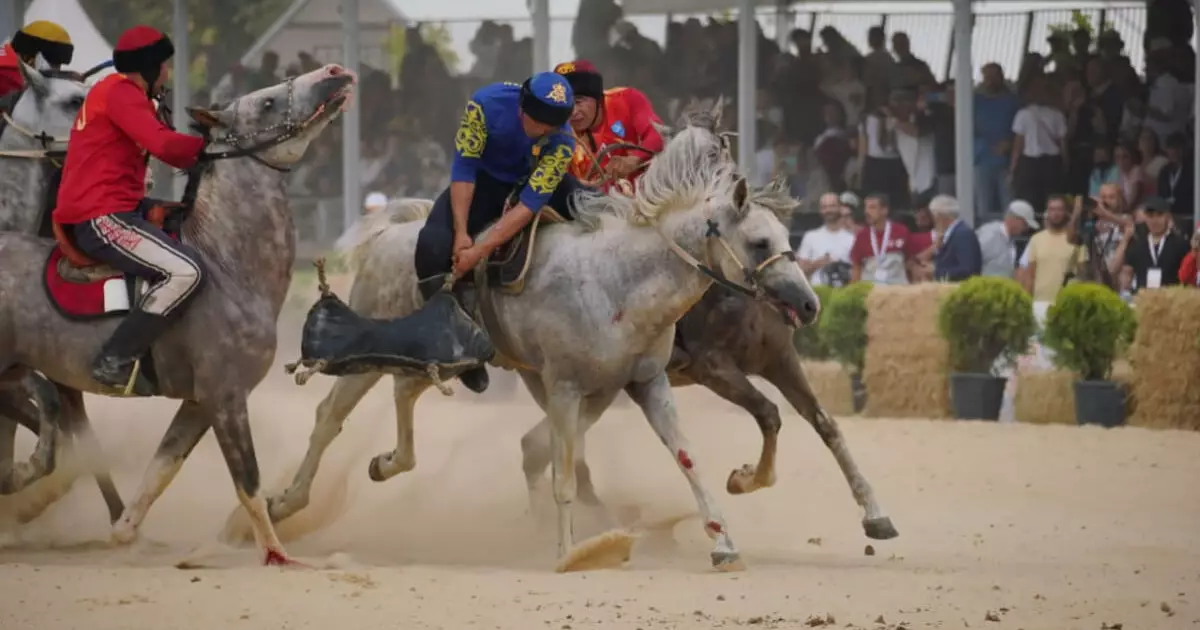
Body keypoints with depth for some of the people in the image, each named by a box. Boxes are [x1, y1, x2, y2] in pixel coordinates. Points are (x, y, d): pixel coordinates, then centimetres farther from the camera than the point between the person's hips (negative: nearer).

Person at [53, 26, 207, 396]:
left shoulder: (113, 93, 23)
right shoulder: (122, 93, -11)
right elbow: (162, 144, -23)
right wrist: (205, 146, -8)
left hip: (93, 215, 11)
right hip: (102, 218, -11)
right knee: (186, 272, -23)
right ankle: (115, 361, -22)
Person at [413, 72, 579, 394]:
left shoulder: (562, 143, -29)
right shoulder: (487, 104, -31)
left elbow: (530, 203, -30)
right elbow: (464, 167, -23)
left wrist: (480, 250, -34)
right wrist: (461, 234, -27)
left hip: (532, 184, 1)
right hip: (485, 182, -1)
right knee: (433, 246, -28)